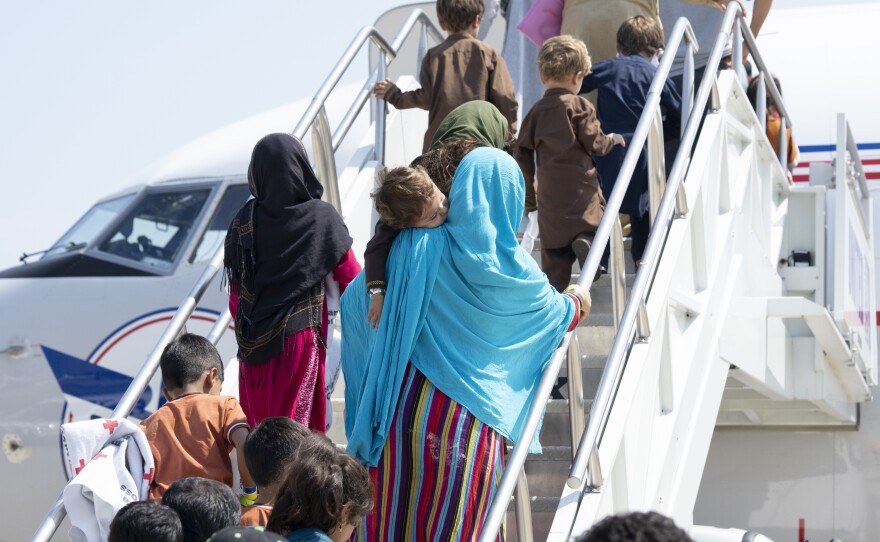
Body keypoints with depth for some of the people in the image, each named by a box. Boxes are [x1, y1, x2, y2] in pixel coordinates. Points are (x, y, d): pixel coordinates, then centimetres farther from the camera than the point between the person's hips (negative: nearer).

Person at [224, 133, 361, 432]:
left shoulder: (244, 222, -3)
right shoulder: (322, 217, -7)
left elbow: (235, 294, 3)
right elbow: (350, 278, -3)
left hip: (254, 343, 2)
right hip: (301, 339, -2)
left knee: (258, 425, 11)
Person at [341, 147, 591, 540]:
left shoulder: (417, 247, -3)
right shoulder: (511, 270, -6)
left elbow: (354, 301, 4)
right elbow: (554, 310, 14)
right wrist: (576, 305, 36)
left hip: (402, 407, 2)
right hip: (466, 419, -2)